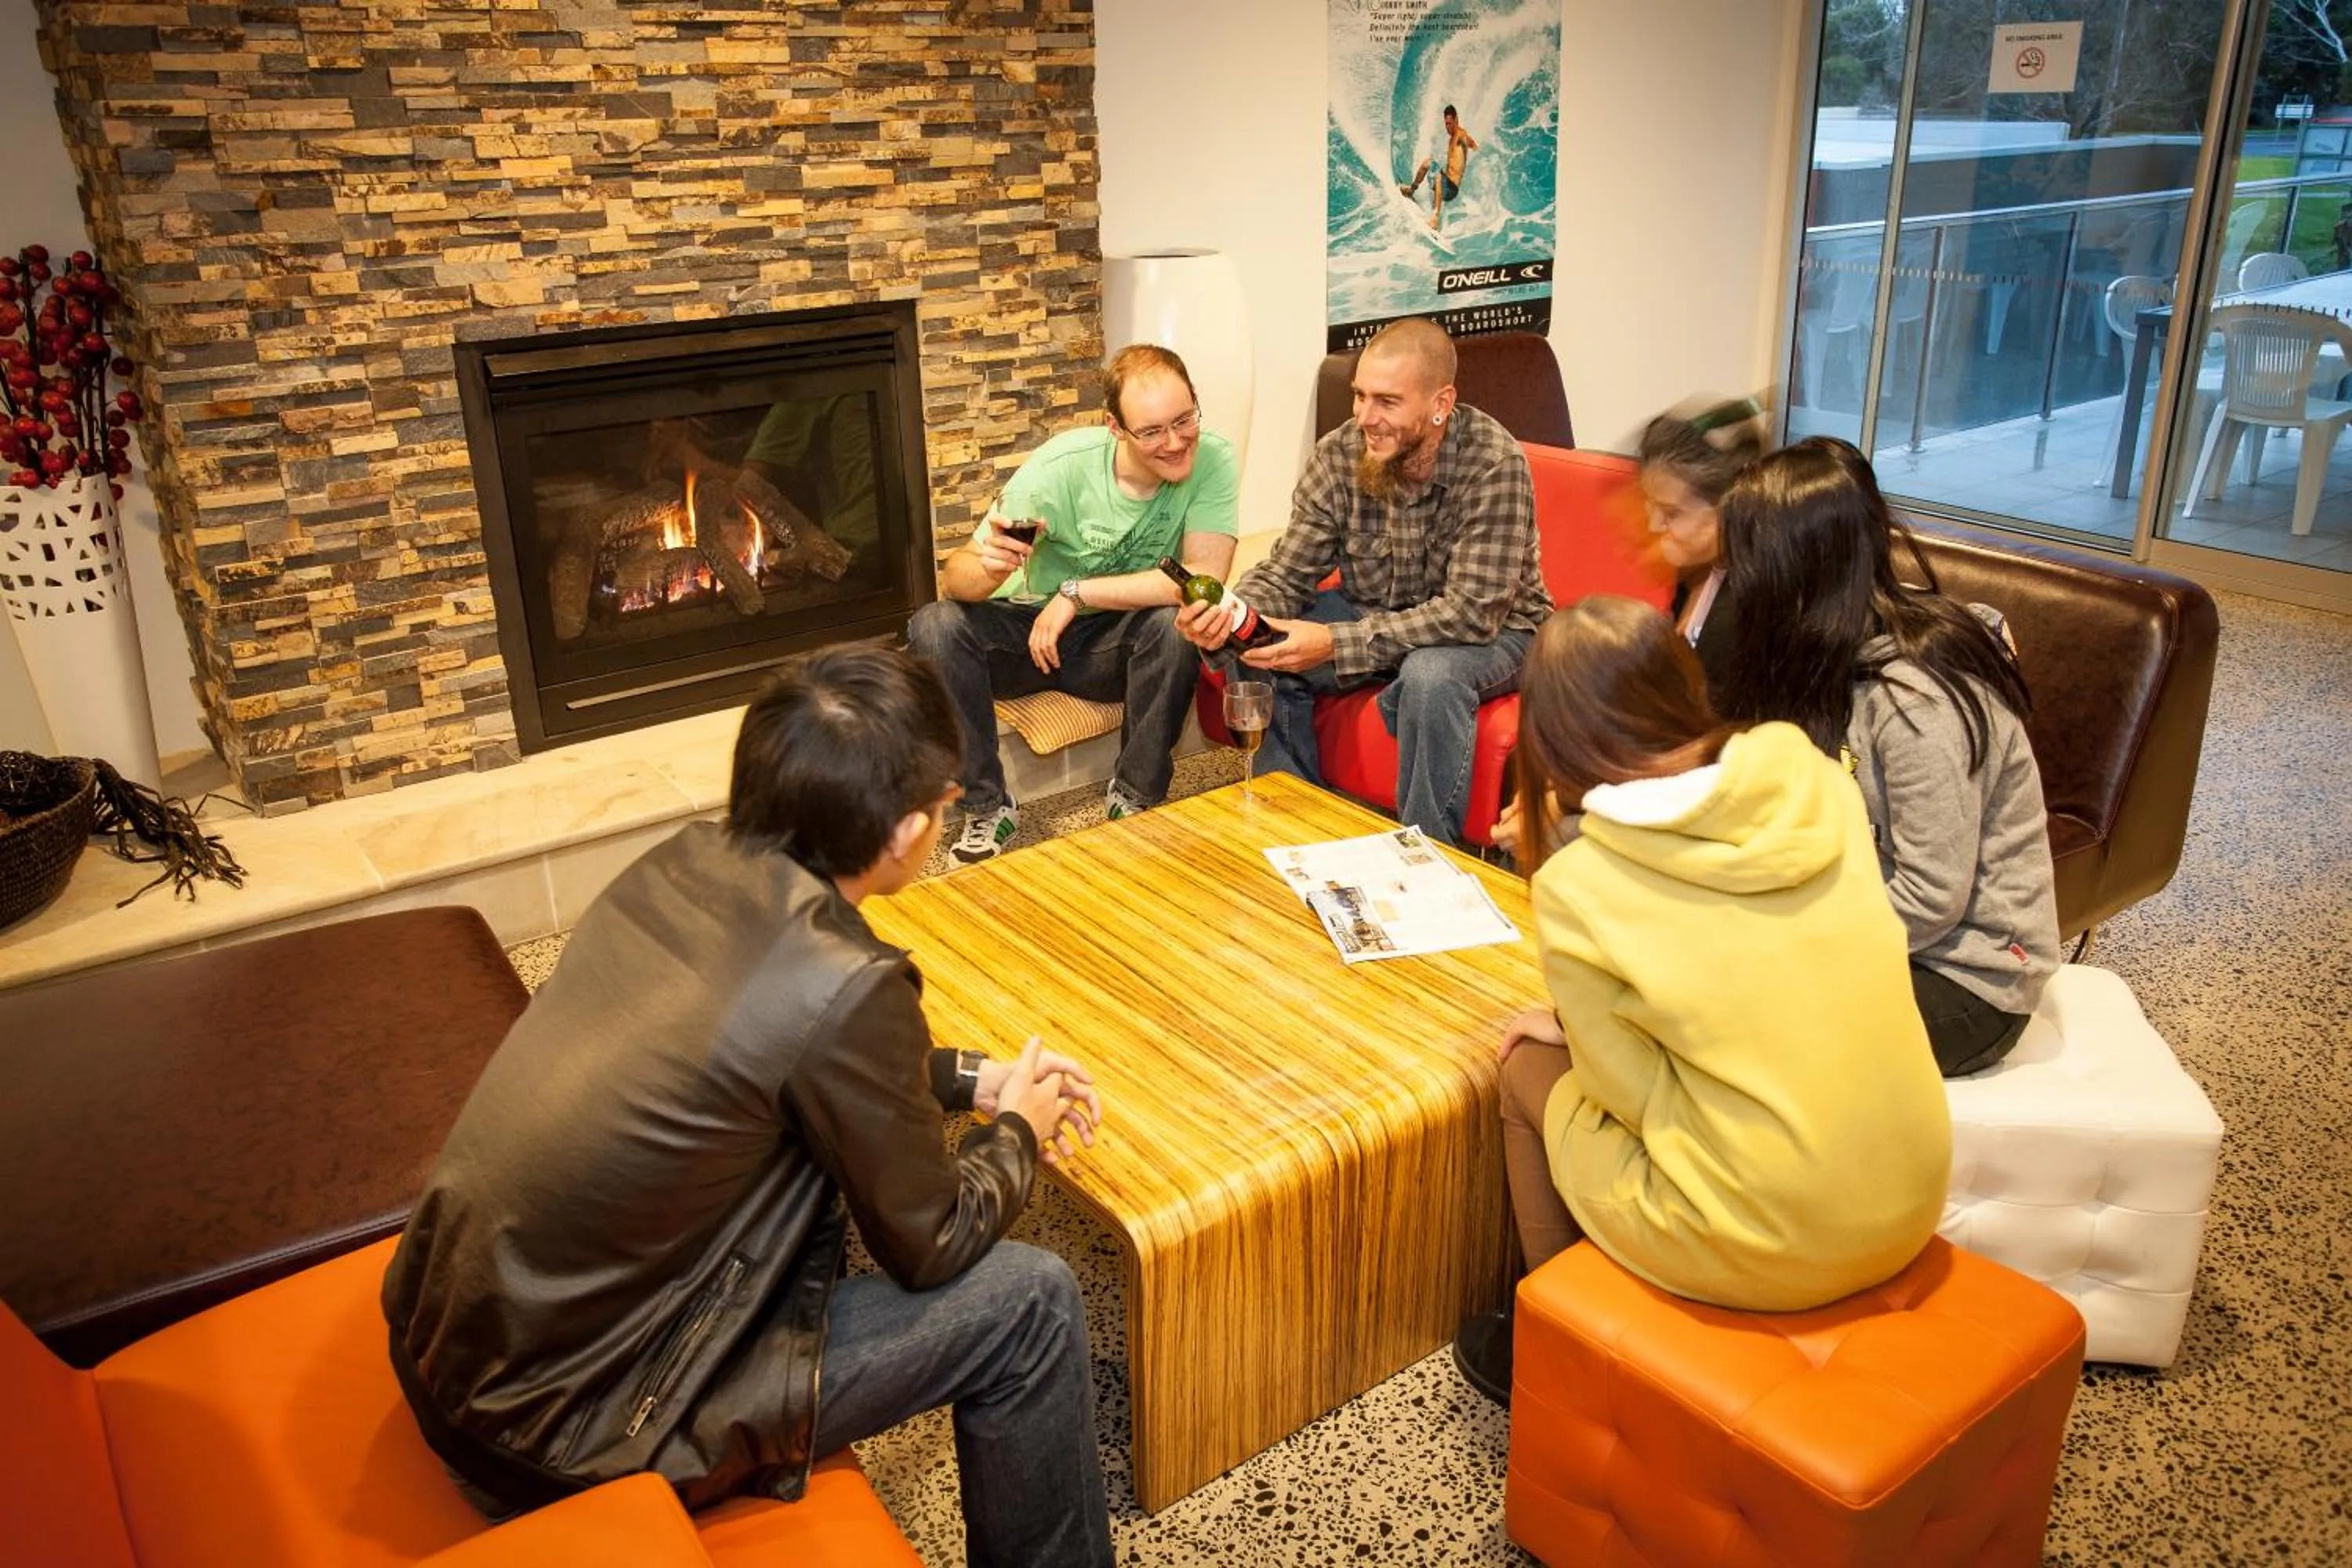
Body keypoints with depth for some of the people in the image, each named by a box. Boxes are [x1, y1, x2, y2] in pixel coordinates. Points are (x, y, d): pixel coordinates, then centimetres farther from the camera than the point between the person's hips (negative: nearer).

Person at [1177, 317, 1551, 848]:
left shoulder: (1493, 464, -26)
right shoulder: (1338, 455, -12)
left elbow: (1472, 613, -30)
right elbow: (1288, 574, -8)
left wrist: (1336, 643, -35)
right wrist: (1233, 613, -33)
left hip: (1493, 630, -5)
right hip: (1372, 615, 5)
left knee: (1430, 674, -37)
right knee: (1260, 655, -16)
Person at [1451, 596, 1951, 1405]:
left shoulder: (1576, 888, -17)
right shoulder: (1814, 778, -3)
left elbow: (1636, 1094, -8)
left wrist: (1566, 1027, 12)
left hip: (1767, 1249, -5)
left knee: (1531, 1070, 17)